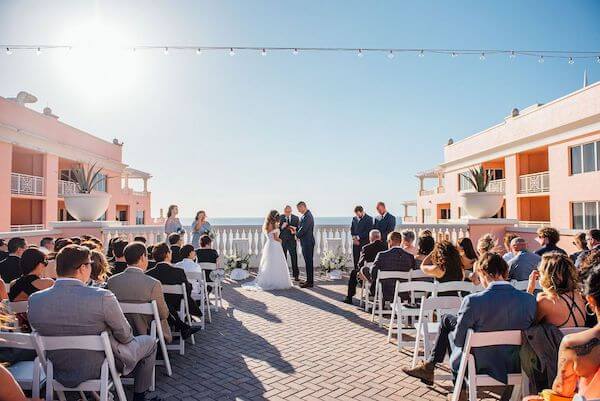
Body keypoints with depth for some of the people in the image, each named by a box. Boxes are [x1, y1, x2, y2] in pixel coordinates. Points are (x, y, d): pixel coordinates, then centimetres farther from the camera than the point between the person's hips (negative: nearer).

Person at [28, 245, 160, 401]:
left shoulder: (34, 300, -13)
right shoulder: (102, 297, -28)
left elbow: (42, 333, 5)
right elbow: (125, 336, -16)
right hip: (102, 368, -5)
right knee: (149, 342, 19)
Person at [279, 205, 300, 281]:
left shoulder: (296, 218, 3)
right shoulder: (279, 218, 0)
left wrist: (294, 229, -15)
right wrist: (282, 227, -20)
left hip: (292, 241, 0)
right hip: (282, 241, 0)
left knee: (294, 258, 0)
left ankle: (296, 275, 8)